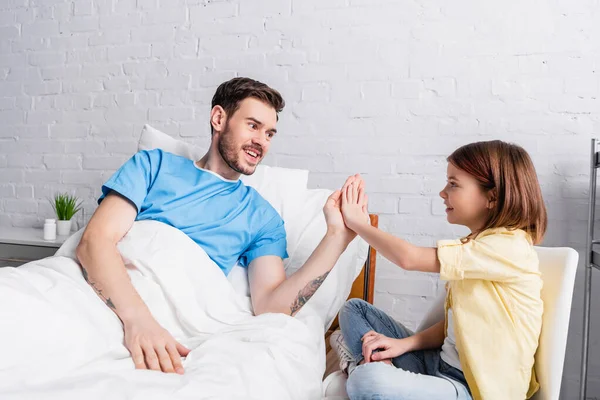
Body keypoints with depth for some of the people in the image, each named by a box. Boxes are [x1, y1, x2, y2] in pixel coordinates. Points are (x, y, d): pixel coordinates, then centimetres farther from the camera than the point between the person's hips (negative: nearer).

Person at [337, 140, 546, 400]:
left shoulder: (509, 247, -18)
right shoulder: (476, 245, 12)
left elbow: (409, 258, -21)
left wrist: (356, 222, -8)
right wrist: (404, 344, -2)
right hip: (443, 364, 9)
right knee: (354, 309, 10)